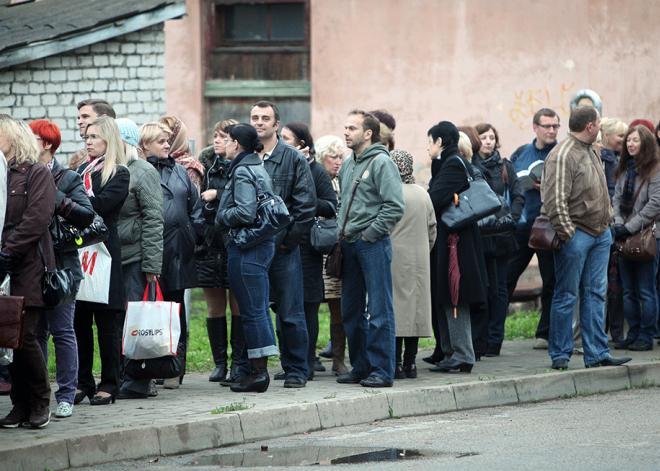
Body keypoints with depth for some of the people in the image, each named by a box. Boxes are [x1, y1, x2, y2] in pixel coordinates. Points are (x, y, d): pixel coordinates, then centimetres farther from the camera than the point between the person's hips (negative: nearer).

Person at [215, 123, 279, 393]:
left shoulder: (242, 172, -13)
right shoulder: (258, 169, 16)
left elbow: (245, 213, -23)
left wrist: (221, 217, -6)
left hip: (246, 249, -10)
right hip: (263, 246, 10)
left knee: (252, 311, -7)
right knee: (259, 310, 11)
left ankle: (258, 372, -5)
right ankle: (256, 369, 15)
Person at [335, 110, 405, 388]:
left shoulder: (381, 162, -9)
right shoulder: (348, 165, 16)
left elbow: (395, 207, -17)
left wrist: (369, 234, -14)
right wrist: (341, 234, 13)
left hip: (373, 245, -8)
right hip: (349, 246, 8)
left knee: (379, 310, -6)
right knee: (351, 311, 11)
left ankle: (382, 371, -4)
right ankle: (360, 367, 19)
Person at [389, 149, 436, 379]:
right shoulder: (423, 194, 9)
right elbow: (431, 231, 13)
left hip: (394, 258, -6)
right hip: (418, 260, 6)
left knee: (395, 308, -4)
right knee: (414, 305, 9)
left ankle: (396, 363, -7)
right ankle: (410, 362, 10)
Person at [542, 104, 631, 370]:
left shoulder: (590, 152, 15)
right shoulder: (562, 156, -15)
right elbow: (555, 202, -19)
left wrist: (607, 223, 16)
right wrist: (568, 235, -18)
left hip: (600, 234, 9)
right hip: (576, 235, -9)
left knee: (595, 295, 8)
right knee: (567, 296, -1)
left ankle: (597, 355, 10)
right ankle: (560, 355, 7)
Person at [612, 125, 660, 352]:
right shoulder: (624, 169, 13)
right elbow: (617, 198, 13)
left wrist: (630, 228, -14)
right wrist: (618, 224, -4)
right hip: (624, 237, 7)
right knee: (629, 290, 10)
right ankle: (633, 334, 17)